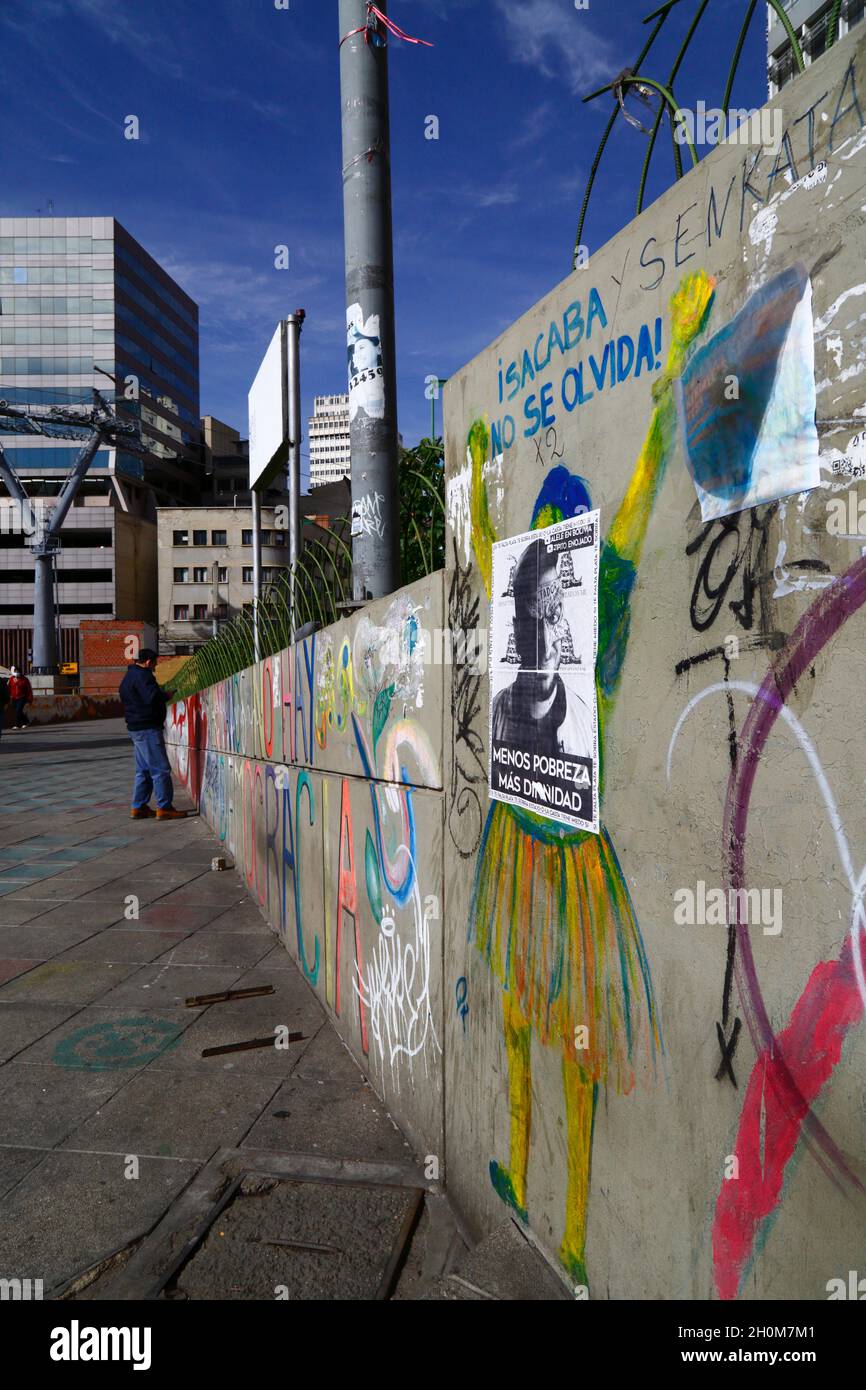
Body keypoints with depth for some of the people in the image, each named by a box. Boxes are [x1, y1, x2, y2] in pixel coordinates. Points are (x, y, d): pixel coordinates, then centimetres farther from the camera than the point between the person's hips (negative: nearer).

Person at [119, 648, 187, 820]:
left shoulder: (129, 677, 19)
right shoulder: (142, 675, -14)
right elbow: (152, 697, -26)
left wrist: (160, 693, 16)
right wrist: (166, 694, -7)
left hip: (136, 728, 11)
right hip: (148, 728, -11)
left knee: (143, 770, 14)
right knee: (160, 769, -7)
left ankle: (138, 807, 16)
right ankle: (164, 808, -5)